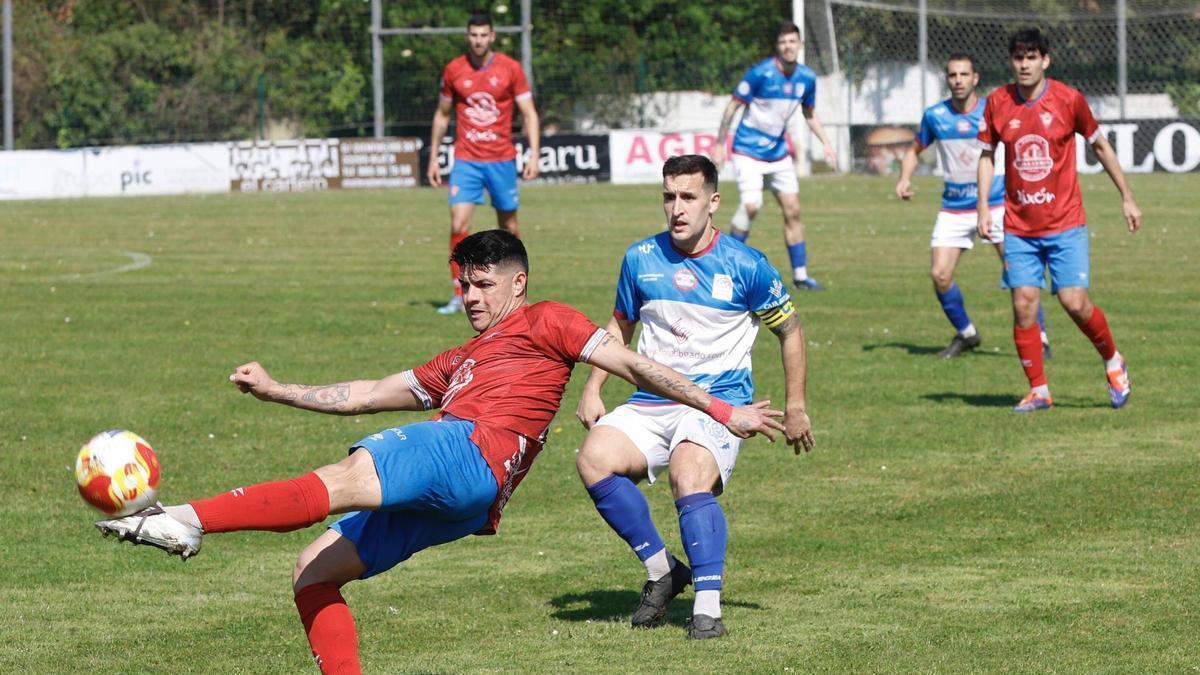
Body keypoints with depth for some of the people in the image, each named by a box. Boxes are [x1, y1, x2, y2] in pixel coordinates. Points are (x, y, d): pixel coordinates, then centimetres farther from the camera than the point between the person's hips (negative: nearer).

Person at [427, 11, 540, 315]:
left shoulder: (510, 69, -2)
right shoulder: (453, 70, 3)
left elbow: (529, 113, 0)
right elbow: (442, 115, 14)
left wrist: (533, 155, -11)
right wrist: (433, 158, 12)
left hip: (502, 159, 0)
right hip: (466, 160, 0)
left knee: (508, 227, 8)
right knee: (458, 225, -12)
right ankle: (459, 295, -7)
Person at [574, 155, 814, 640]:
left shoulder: (746, 266, -4)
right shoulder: (641, 259, 6)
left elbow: (789, 330, 9)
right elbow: (620, 325, 22)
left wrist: (795, 407, 10)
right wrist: (592, 390, 12)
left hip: (720, 403, -4)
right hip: (651, 403, 4)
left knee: (689, 474, -34)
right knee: (594, 459, -24)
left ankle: (707, 607, -31)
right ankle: (661, 571, -7)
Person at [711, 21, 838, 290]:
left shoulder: (806, 77, -1)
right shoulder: (761, 73, -19)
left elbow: (810, 114, 16)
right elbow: (733, 106, -12)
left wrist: (826, 143, 6)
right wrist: (720, 145, -12)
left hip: (778, 152, 6)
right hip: (748, 151, -6)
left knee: (793, 211, 3)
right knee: (751, 205, -22)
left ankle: (800, 275, 12)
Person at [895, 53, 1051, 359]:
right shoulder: (935, 116, -1)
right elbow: (915, 149, 15)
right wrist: (905, 179, -2)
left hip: (996, 204, -3)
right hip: (954, 208, 3)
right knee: (939, 275, -6)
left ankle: (1039, 339, 2)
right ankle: (965, 333, 17)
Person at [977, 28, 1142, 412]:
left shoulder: (1068, 99, -6)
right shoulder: (998, 103, 0)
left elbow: (1100, 146, 6)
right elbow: (987, 154, 12)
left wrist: (1127, 198, 9)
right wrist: (983, 205, 1)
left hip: (1065, 224, -2)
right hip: (1018, 226, 2)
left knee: (1074, 302, -10)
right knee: (1023, 305, -5)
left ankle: (1113, 362, 17)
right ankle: (1038, 391, 5)